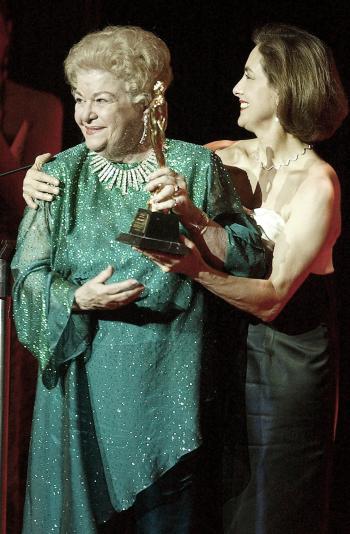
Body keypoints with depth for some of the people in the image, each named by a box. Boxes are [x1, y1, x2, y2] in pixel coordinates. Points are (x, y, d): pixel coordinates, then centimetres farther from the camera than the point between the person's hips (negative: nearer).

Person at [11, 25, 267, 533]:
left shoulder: (197, 166, 0)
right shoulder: (63, 174, 3)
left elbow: (252, 263, -7)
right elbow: (28, 277, 0)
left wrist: (194, 216, -22)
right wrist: (79, 299, -18)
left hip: (172, 383, -1)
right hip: (85, 386, 1)